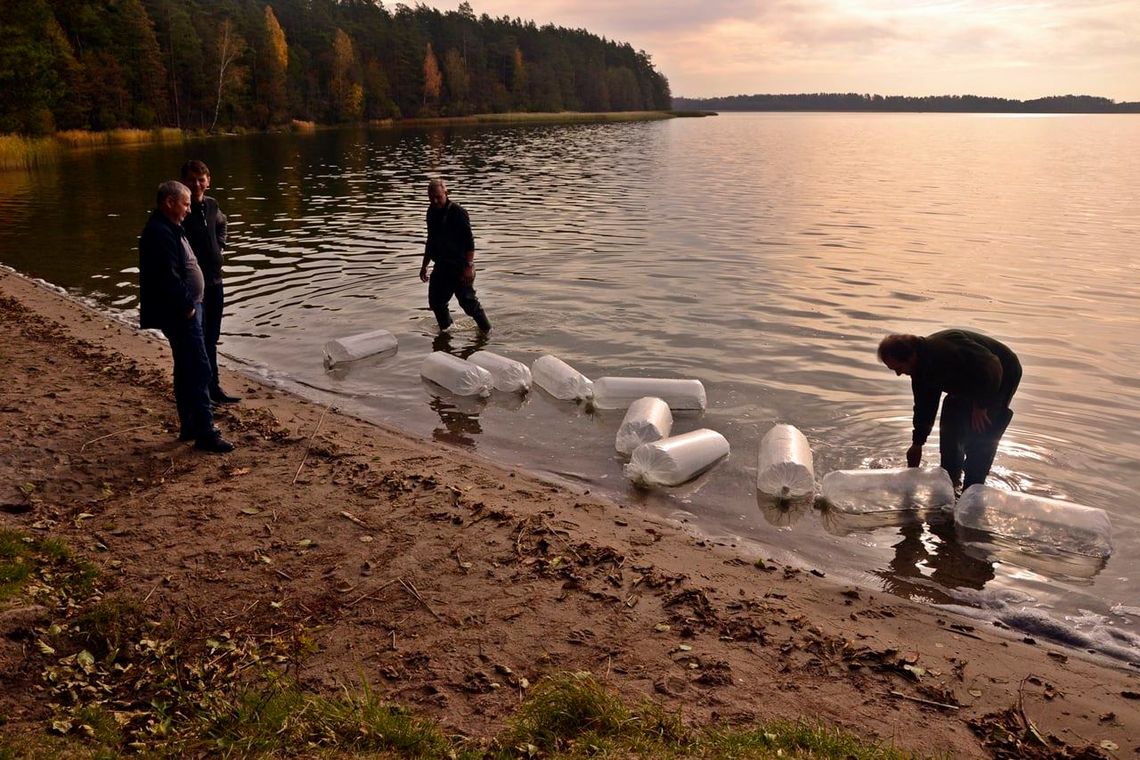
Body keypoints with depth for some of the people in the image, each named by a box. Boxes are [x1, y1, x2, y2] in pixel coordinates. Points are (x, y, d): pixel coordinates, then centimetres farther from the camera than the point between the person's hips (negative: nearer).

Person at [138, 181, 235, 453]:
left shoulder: (169, 229, 16)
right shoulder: (160, 233, -18)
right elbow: (168, 277, -25)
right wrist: (187, 306, -17)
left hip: (185, 310, 11)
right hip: (180, 314, -11)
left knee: (187, 370, 16)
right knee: (199, 370, -10)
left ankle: (190, 426, 25)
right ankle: (205, 433, -7)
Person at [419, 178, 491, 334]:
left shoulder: (457, 212, -15)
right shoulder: (432, 213, 8)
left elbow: (469, 242, -17)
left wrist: (469, 266, -22)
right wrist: (424, 265, 22)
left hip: (459, 266, -7)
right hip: (441, 265, 7)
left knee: (467, 301, -6)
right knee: (435, 301, 9)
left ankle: (486, 330, 8)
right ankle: (445, 329, 27)